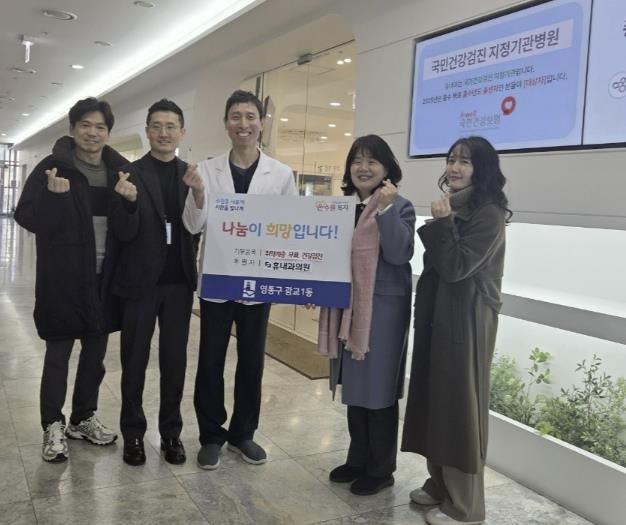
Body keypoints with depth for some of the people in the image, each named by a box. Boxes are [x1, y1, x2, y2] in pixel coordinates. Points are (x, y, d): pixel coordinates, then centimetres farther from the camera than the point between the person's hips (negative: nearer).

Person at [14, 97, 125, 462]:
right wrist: (53, 196, -27)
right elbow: (26, 217, -9)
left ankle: (84, 418, 29)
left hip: (105, 277, 4)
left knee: (96, 351, 13)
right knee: (58, 353, 5)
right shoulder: (52, 168, -6)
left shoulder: (121, 170, 5)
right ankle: (53, 426, 18)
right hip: (64, 278, -4)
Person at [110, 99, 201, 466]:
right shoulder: (131, 174, -4)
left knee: (175, 360, 10)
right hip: (141, 281, -2)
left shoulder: (193, 175, 4)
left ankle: (171, 432, 22)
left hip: (179, 281, 2)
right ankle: (133, 433, 22)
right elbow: (123, 233, -9)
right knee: (134, 360, 8)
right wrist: (129, 201, -29)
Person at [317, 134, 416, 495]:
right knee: (354, 386, 16)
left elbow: (399, 254, -20)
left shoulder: (400, 207, -7)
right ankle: (358, 459, 31)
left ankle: (381, 469, 18)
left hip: (383, 307, -6)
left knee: (378, 389, 2)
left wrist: (387, 209, -25)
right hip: (347, 305, 7)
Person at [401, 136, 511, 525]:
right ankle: (440, 484, 28)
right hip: (437, 313, 9)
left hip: (466, 319, -9)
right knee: (435, 399, 13)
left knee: (460, 404, -2)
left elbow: (456, 267, -20)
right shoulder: (453, 208, 14)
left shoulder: (489, 214, -13)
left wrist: (442, 222, -17)